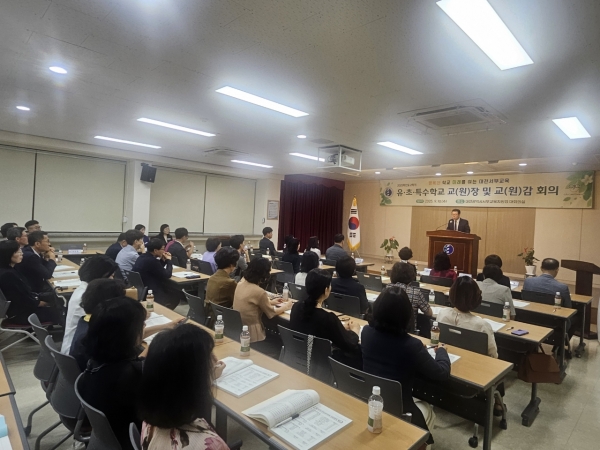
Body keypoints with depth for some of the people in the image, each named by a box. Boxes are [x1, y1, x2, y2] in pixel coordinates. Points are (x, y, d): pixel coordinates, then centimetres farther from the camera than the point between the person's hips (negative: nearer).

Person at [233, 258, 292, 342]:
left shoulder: (240, 284, -1)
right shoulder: (259, 292, -23)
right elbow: (271, 313, -8)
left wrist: (270, 302, 23)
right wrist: (286, 306, 9)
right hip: (251, 334, -8)